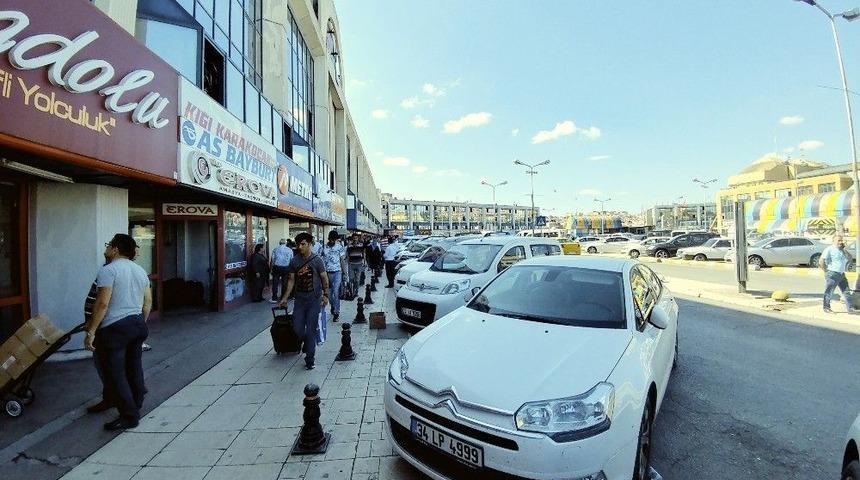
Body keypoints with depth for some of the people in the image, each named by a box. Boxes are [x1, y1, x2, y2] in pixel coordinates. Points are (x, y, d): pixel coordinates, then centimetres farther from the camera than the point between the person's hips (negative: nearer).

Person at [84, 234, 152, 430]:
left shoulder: (108, 270, -12)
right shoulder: (140, 270, 11)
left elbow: (102, 303, -18)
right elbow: (148, 301, 12)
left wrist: (91, 331, -13)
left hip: (114, 328, -8)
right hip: (137, 324, 8)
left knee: (115, 373, 0)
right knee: (134, 367, 19)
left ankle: (129, 416, 4)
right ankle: (136, 404, 33)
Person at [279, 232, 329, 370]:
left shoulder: (317, 260, -6)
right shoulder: (294, 261, 4)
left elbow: (324, 279, -1)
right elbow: (291, 280, 10)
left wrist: (325, 295, -8)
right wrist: (285, 298, 8)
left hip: (314, 299, -3)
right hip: (299, 299, 4)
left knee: (311, 330, -2)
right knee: (297, 328, 4)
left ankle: (309, 359, 11)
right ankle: (308, 343, 36)